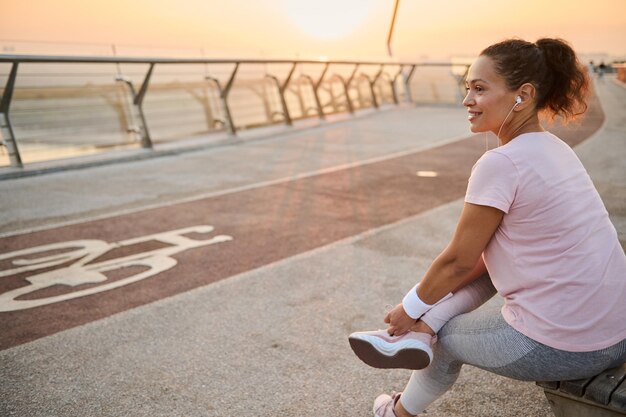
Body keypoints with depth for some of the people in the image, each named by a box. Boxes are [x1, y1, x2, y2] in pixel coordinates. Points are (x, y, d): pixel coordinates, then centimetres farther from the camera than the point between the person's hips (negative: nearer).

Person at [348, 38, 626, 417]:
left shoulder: (502, 163, -19)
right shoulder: (555, 148, 9)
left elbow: (459, 261, -11)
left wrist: (411, 310, 6)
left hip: (560, 349, -8)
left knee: (446, 331, 17)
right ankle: (419, 333, 9)